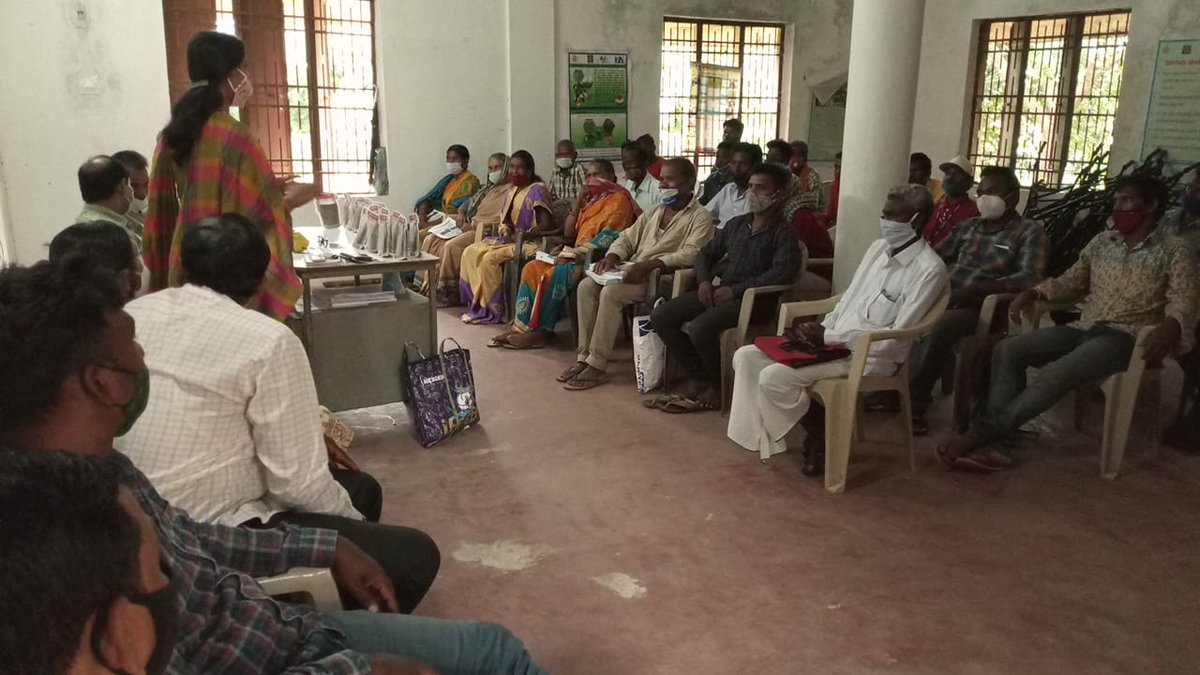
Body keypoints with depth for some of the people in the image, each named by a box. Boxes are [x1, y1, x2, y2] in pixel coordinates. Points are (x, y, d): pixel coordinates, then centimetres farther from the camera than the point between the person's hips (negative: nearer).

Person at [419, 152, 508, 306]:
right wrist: (461, 214, 7)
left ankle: (447, 294, -20)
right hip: (468, 227, 10)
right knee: (430, 240, -3)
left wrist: (474, 226, -18)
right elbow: (468, 204, 31)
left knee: (451, 246, -30)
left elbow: (502, 221, -18)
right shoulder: (487, 188, 24)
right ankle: (429, 283, -4)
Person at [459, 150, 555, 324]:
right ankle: (477, 302, -5)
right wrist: (505, 230, -3)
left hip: (529, 242, -9)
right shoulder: (511, 189, 15)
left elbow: (547, 225, -19)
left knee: (490, 258, -27)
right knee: (470, 252, -7)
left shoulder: (537, 189, -11)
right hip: (510, 238, 9)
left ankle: (492, 310, -16)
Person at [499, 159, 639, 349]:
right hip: (577, 255, 8)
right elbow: (569, 235, 16)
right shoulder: (589, 201, 23)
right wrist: (578, 202, 4)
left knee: (555, 274, -30)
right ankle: (522, 324, -17)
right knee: (531, 268, -11)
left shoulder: (619, 200, -2)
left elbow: (608, 237, -15)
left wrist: (575, 254, -20)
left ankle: (541, 330, -22)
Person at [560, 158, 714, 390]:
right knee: (586, 286, -15)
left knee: (611, 292, -30)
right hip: (633, 271, 8)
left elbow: (691, 254, -19)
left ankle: (597, 366, -23)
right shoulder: (654, 212, 22)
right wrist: (612, 256, -3)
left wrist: (648, 265, -30)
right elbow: (627, 238, 21)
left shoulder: (700, 217, -3)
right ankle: (584, 356, -14)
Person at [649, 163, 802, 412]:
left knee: (699, 328, -32)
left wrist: (735, 289, -19)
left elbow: (784, 272, -19)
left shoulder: (783, 231, -4)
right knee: (660, 317, -8)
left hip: (747, 298, -7)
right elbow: (707, 252, 24)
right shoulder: (736, 224, 18)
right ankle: (698, 378, 1)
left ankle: (720, 384, -5)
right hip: (716, 291, 8)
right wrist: (704, 280, 1)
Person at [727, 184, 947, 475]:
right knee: (746, 357, -5)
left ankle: (823, 438, -1)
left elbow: (894, 337, -18)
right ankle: (761, 437, -1)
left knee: (775, 377, -24)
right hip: (834, 342, 8)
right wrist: (822, 328, -3)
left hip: (871, 357, -8)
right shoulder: (879, 247, 10)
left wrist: (829, 337, -18)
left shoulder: (928, 269, -14)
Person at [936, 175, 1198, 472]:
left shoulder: (1174, 252, 2)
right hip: (1084, 330, 6)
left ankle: (979, 434, -34)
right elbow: (1070, 283, 23)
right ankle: (991, 440, -31)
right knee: (1007, 349, -19)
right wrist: (1032, 293, 4)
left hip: (1125, 338, -6)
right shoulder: (1102, 241, 18)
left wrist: (1167, 330, -32)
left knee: (1055, 374, -34)